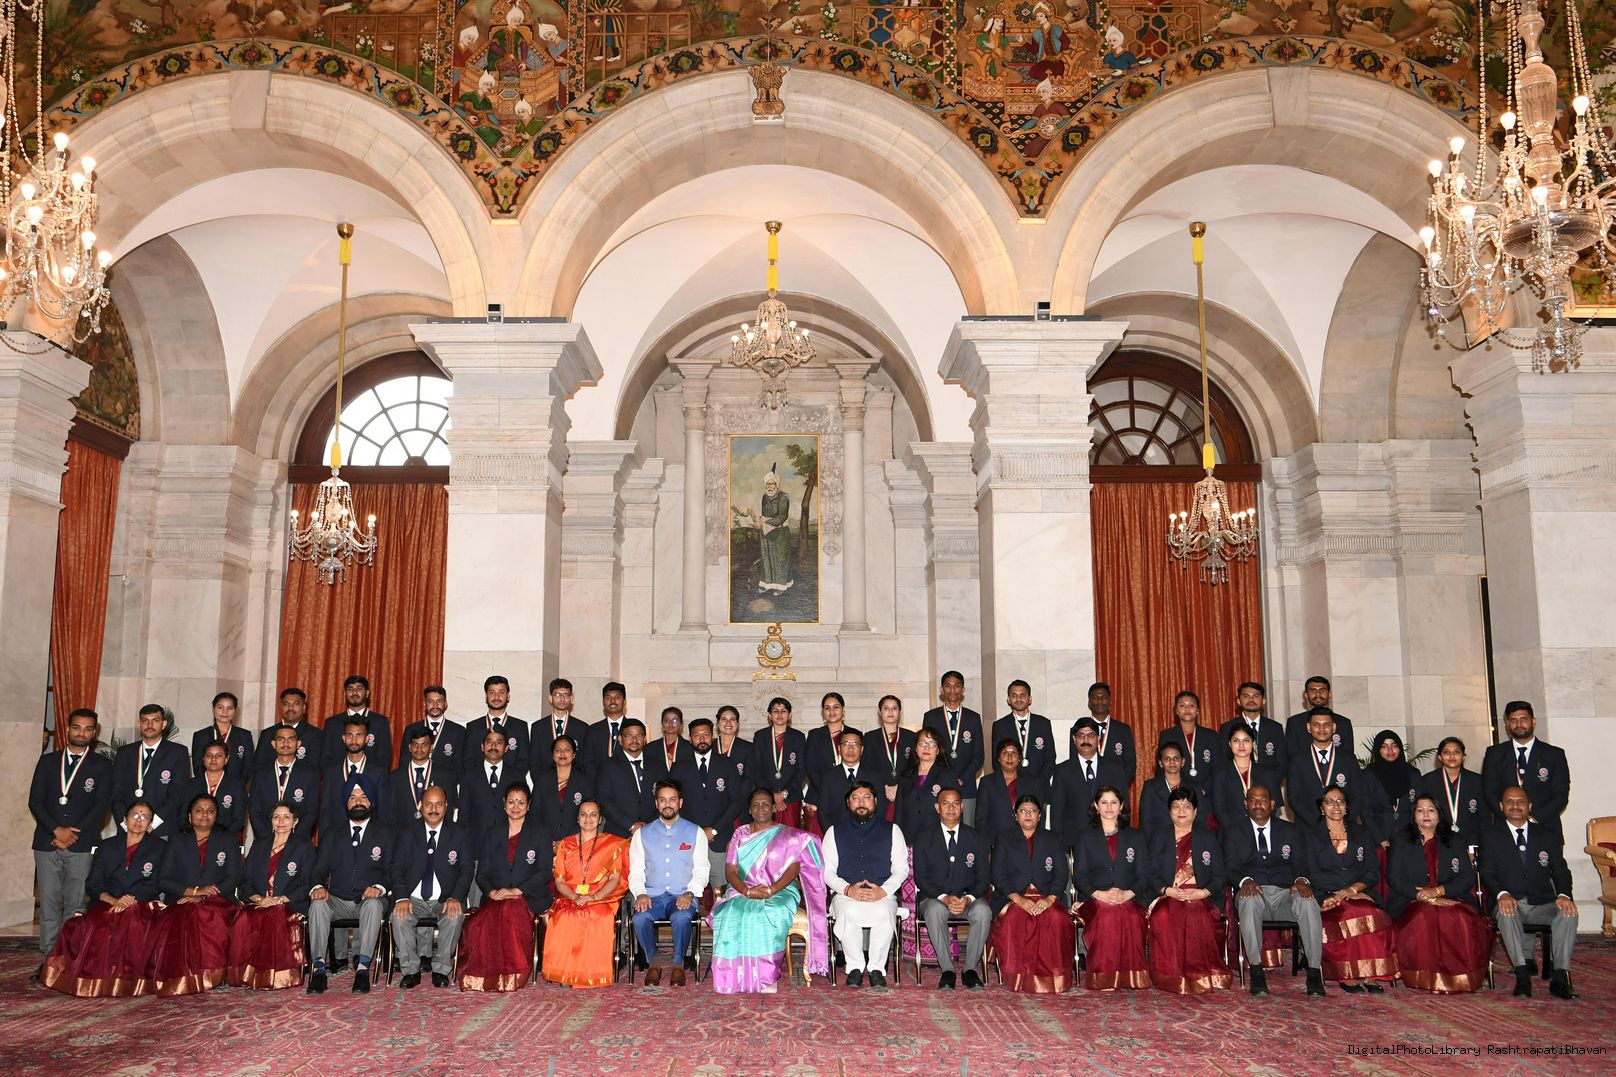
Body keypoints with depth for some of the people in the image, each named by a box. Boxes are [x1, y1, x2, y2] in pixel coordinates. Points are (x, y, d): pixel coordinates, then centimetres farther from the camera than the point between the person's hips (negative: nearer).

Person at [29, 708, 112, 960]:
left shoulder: (102, 766, 7)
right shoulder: (48, 761, 14)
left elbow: (101, 806, 0)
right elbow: (35, 801, 6)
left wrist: (73, 834, -10)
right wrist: (57, 830, -8)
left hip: (81, 845, -2)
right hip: (47, 843, 2)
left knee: (75, 905, -4)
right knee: (48, 902, 1)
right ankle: (48, 956, 5)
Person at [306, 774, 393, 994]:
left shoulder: (384, 835, 13)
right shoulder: (332, 836, 20)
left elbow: (391, 871, 5)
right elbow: (319, 868, 10)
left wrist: (379, 887, -17)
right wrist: (318, 886, -13)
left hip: (369, 900, -2)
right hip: (338, 901, 2)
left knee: (374, 904, -36)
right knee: (318, 904, -30)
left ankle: (363, 967, -37)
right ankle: (319, 967, -31)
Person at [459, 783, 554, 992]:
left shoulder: (540, 832, 9)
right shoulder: (492, 833, 19)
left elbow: (545, 871, -1)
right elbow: (482, 873, 13)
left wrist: (516, 891, -13)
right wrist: (492, 892, -10)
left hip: (529, 898, -3)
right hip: (495, 898, 3)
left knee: (511, 911, -38)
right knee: (476, 923, -32)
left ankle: (511, 976, -23)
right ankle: (485, 974, -16)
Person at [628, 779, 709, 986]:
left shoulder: (695, 832, 10)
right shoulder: (642, 834, 14)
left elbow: (701, 870, 5)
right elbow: (635, 871, 9)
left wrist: (689, 894, -12)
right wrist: (640, 894, -10)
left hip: (682, 896, -1)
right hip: (652, 896, 1)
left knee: (681, 917, -35)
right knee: (640, 918, -31)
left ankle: (679, 965, -12)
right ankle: (652, 964, -8)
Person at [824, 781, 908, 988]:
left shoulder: (891, 830, 15)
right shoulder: (835, 832, 16)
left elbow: (902, 869, 8)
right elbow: (827, 871, 8)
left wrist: (883, 891, -10)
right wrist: (847, 889, -11)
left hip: (882, 895, 0)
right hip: (845, 894, 0)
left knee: (884, 913, -35)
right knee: (849, 913, -35)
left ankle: (877, 968, -18)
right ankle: (855, 967, -16)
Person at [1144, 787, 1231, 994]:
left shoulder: (1208, 838, 16)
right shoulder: (1157, 838, 18)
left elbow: (1219, 876, 9)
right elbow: (1151, 874, 9)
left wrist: (1202, 892, -11)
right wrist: (1169, 891, -11)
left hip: (1201, 898, 0)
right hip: (1167, 897, 1)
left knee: (1198, 917, -36)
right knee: (1162, 917, -34)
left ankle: (1200, 975, -26)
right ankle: (1169, 976, -28)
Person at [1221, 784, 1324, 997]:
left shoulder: (1290, 830, 20)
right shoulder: (1234, 831, 15)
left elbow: (1300, 863, 9)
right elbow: (1230, 866, 4)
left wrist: (1301, 880, -15)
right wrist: (1244, 880, -19)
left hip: (1285, 892, 1)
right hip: (1253, 891, -1)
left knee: (1309, 902, -32)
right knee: (1249, 900, -38)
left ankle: (1314, 972, -30)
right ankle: (1256, 970, -34)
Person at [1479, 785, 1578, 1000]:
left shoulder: (1548, 835, 15)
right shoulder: (1490, 834, 9)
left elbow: (1560, 871, 5)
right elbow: (1487, 872, -1)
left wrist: (1564, 895, -17)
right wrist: (1502, 894, -22)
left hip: (1542, 905, 2)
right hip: (1509, 902, -2)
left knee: (1568, 912, -29)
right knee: (1506, 913, -35)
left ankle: (1560, 977, -29)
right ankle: (1522, 975, -35)